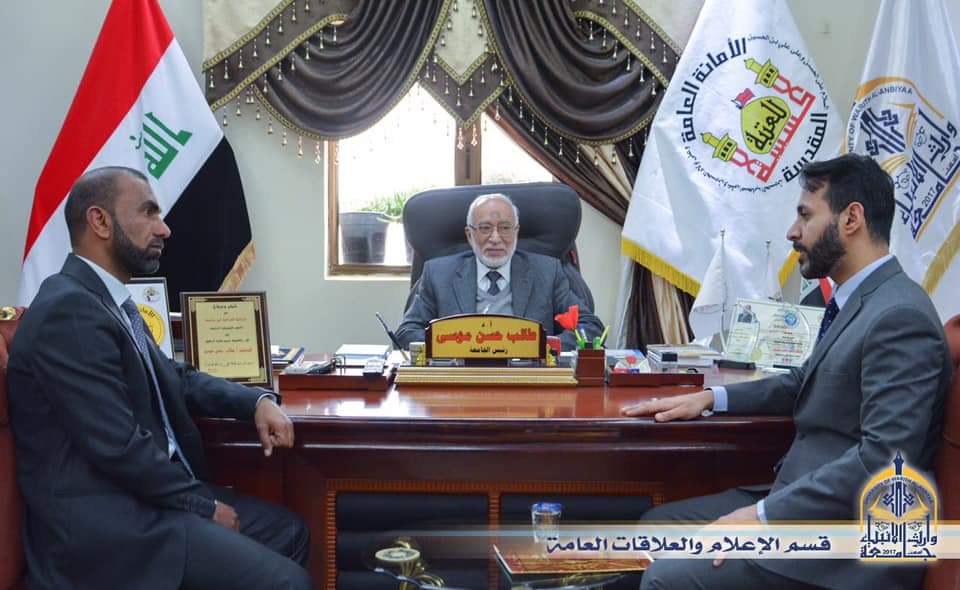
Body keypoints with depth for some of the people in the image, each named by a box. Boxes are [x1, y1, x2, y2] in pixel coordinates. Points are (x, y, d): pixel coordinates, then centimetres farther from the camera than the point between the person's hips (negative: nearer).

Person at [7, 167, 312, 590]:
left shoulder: (108, 300, 11)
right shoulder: (69, 309, -20)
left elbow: (175, 379, 20)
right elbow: (121, 447, -23)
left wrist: (257, 401, 3)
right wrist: (205, 505, -11)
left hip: (143, 495, 10)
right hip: (103, 518, -10)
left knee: (289, 530, 14)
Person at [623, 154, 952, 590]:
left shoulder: (899, 316, -21)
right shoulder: (857, 301, 10)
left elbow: (884, 458, -27)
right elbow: (807, 384, 24)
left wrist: (765, 515, -24)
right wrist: (712, 398, 11)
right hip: (804, 500, 9)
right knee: (658, 524, 9)